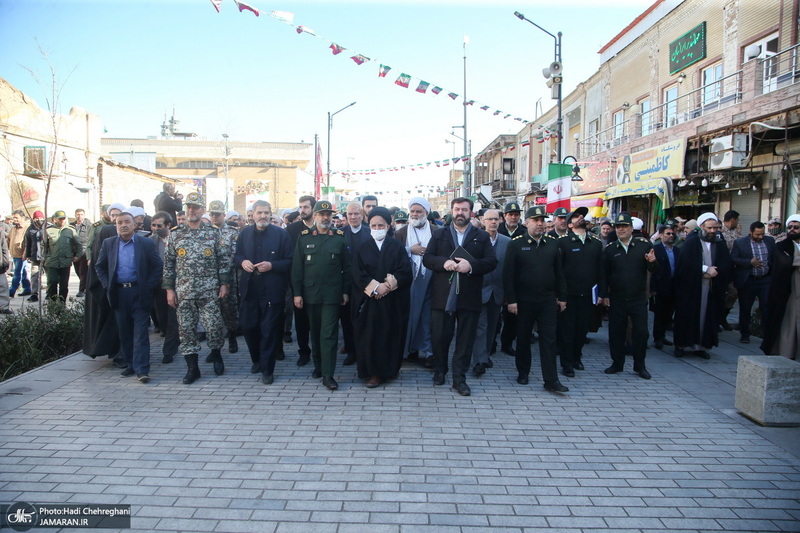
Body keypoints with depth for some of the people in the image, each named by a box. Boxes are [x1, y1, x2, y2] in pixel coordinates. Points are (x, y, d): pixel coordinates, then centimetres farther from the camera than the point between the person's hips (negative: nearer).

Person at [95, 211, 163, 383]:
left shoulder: (146, 243, -1)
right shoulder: (108, 244, 9)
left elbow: (158, 266, 0)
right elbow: (99, 267, 15)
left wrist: (149, 286, -7)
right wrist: (107, 285, 4)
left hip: (139, 293, -3)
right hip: (118, 293, 4)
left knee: (140, 332, -5)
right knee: (124, 332, 10)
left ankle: (142, 370, -6)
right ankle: (131, 364, 21)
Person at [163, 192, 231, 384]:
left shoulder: (214, 233, 3)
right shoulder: (175, 234, 6)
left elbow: (224, 260, 3)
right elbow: (168, 263, 8)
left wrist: (224, 283, -3)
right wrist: (169, 289, 3)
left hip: (209, 291, -2)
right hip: (183, 291, 2)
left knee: (214, 326, -1)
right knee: (186, 329, 5)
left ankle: (216, 355, 27)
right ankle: (192, 367, 16)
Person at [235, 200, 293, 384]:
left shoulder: (282, 234, -3)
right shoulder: (245, 233, 10)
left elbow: (289, 261, -5)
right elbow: (236, 256, 15)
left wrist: (272, 265, -20)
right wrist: (242, 262, -7)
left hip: (272, 291, -4)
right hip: (249, 289, 4)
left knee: (269, 330, 1)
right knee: (248, 326, 10)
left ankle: (267, 370, 11)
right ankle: (256, 359, 34)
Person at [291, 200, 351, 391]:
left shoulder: (339, 238, 3)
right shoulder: (304, 237, 5)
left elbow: (347, 267, 4)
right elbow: (297, 267, 3)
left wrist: (346, 291, 0)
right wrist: (297, 293, -2)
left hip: (332, 294, -2)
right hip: (310, 293, 2)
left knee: (329, 333, -4)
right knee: (315, 331, 13)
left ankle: (328, 375, -1)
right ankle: (318, 365, 29)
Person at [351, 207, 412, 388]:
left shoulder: (397, 247, 7)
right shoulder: (361, 249, 7)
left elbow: (405, 271, -4)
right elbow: (358, 274, -3)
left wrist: (389, 285, -16)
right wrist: (375, 287, -16)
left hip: (393, 302, 0)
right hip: (369, 301, 0)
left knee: (391, 334, 3)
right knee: (370, 336, -1)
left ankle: (391, 368, 17)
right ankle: (374, 372, 7)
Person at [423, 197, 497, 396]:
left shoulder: (482, 237, 9)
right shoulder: (439, 234, 12)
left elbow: (492, 261, -1)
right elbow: (427, 258, 3)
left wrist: (471, 265, -18)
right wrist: (443, 262, -17)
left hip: (469, 296, 0)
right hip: (442, 295, 0)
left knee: (465, 339, 3)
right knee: (439, 336, 5)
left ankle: (459, 379, 13)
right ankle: (440, 370, 28)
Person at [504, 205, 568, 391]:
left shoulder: (552, 243, 6)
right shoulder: (516, 244, -5)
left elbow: (559, 271, 10)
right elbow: (508, 274, -7)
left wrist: (562, 297, 8)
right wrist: (511, 300, -12)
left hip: (548, 300, 2)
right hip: (524, 301, -2)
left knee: (549, 339, 1)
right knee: (523, 338, 11)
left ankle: (551, 380, 5)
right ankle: (523, 373, 27)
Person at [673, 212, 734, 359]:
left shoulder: (720, 245, 12)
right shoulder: (691, 242, 0)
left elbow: (727, 266, 2)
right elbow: (685, 263, -13)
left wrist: (714, 271, -15)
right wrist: (705, 269, -15)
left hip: (712, 289, 3)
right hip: (690, 287, -3)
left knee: (707, 316, 3)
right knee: (687, 315, 0)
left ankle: (702, 345, 11)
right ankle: (682, 345, 8)